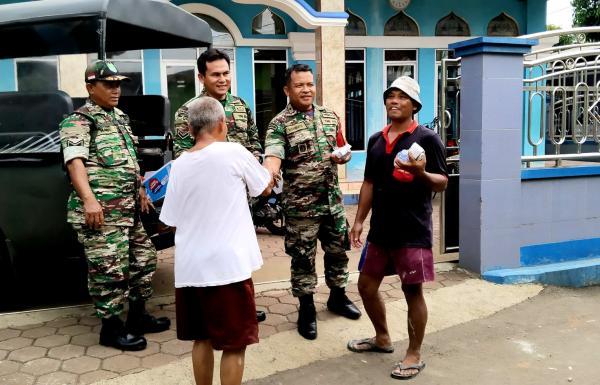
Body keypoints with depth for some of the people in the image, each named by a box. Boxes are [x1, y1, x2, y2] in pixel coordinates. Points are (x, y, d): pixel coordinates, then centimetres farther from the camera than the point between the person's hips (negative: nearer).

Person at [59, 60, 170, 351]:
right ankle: (111, 328, 10)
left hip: (129, 208, 9)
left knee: (143, 259, 14)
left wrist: (141, 191, 25)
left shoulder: (120, 117, 20)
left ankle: (137, 316, 29)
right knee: (109, 268, -5)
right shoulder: (78, 122, -6)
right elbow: (75, 162, -19)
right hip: (100, 211, -9)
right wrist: (89, 200, -31)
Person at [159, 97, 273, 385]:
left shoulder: (178, 165, 4)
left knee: (202, 339, 19)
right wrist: (257, 167, 26)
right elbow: (265, 188, 7)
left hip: (190, 268, 5)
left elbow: (171, 221, 9)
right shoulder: (233, 152, -8)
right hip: (227, 266, -5)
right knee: (234, 344, 6)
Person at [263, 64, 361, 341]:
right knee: (302, 258, 5)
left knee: (338, 251, 17)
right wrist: (268, 177, -48)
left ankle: (338, 297, 38)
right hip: (300, 205, -5)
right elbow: (273, 156, -26)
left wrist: (342, 156, -6)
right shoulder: (279, 124, -10)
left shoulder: (329, 116, 8)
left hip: (332, 200, 5)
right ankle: (306, 310, 22)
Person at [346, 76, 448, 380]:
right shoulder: (376, 140, 11)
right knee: (366, 285, 14)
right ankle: (382, 338, 36)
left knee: (413, 291, 2)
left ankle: (414, 355, 19)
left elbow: (442, 183, -8)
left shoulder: (427, 138, -7)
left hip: (413, 231, -7)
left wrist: (421, 173, -29)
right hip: (381, 229, 7)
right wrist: (359, 220, 12)